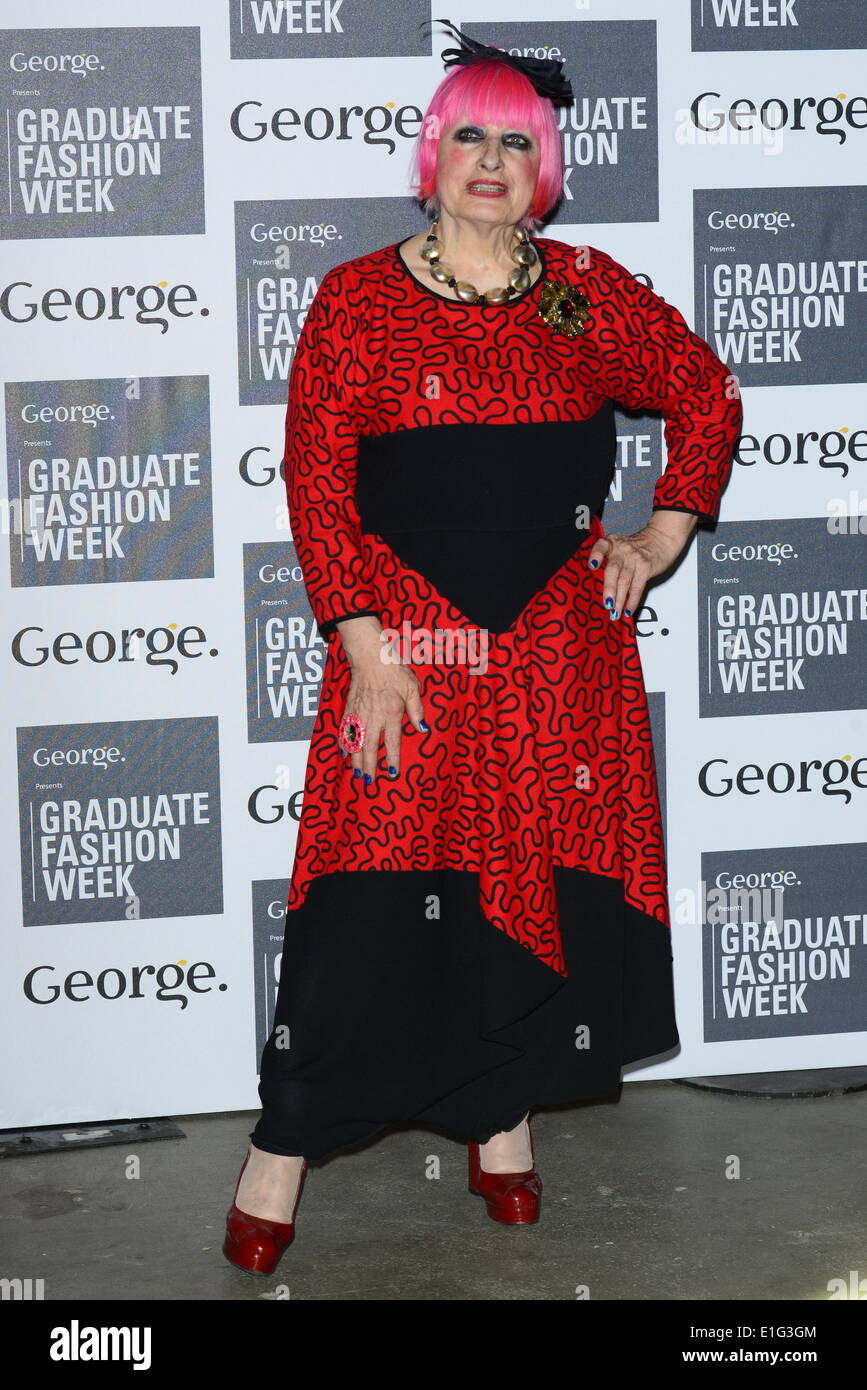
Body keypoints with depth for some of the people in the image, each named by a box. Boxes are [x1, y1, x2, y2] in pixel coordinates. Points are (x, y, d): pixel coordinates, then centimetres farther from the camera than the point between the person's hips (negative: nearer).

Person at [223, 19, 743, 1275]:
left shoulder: (588, 294, 6)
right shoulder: (357, 300, -1)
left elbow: (707, 395, 18)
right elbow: (317, 482, -6)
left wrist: (661, 536, 8)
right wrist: (365, 643, -13)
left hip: (559, 640, 3)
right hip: (408, 633, -2)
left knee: (539, 871, 7)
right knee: (373, 888, -4)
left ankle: (502, 1109, 25)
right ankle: (287, 1137, 8)